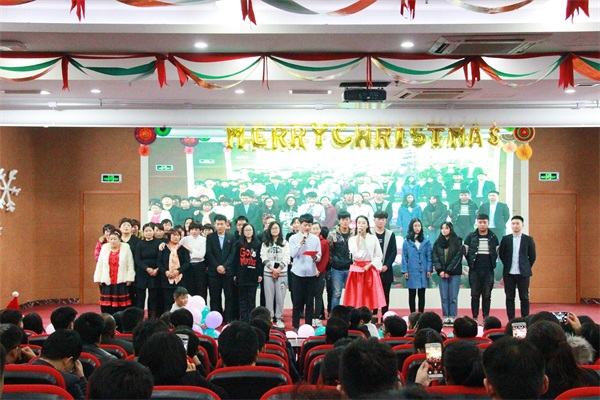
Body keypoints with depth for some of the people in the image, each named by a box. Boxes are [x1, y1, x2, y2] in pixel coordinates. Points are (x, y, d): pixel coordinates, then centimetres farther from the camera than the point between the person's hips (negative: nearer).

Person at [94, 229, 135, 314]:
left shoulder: (126, 248, 0)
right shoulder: (104, 248, 7)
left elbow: (130, 265, 1)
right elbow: (100, 265, 9)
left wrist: (129, 279, -3)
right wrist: (98, 279, 6)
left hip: (121, 282, -2)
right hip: (107, 282, 2)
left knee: (121, 306, -1)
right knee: (107, 307, 0)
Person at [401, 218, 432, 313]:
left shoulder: (426, 241, 4)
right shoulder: (407, 242, 1)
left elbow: (429, 256, 4)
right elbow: (404, 257, 1)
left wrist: (429, 269, -3)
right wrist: (405, 271, -4)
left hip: (423, 272, 1)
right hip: (411, 272, -1)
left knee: (421, 295, 6)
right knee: (412, 295, 6)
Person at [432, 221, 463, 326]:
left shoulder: (457, 241, 0)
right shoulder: (437, 242, 10)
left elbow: (458, 257, -5)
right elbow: (434, 257, 6)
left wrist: (449, 271, -10)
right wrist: (440, 270, -7)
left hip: (454, 273, -3)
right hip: (442, 273, 3)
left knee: (453, 297, -3)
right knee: (444, 297, 1)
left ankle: (452, 317, 1)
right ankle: (446, 317, 5)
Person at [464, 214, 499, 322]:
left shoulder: (493, 238, 5)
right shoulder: (470, 237, 1)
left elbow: (497, 253, 13)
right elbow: (465, 252, 7)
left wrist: (492, 263, 5)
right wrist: (471, 263, 4)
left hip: (488, 271, 1)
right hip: (474, 271, -1)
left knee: (487, 295, 3)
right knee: (475, 295, 2)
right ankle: (474, 318, 7)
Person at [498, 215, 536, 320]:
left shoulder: (528, 239, 2)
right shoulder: (506, 239, 5)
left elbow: (532, 256, 6)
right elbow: (501, 254, 9)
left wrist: (527, 268, 2)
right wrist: (507, 265, 4)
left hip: (523, 273, -1)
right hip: (509, 273, 1)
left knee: (524, 297, 2)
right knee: (509, 297, 4)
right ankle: (511, 321, 10)